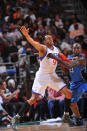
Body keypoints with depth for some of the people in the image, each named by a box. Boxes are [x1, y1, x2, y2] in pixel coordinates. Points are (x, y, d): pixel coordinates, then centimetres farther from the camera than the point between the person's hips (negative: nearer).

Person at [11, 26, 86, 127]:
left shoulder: (56, 50, 11)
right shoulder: (43, 48, -10)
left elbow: (63, 59, 26)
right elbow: (33, 43, -29)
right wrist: (26, 35, -47)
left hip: (53, 76, 7)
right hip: (42, 76, -7)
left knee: (68, 93, 3)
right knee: (34, 99, -12)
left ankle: (66, 115, 17)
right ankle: (17, 117, -5)